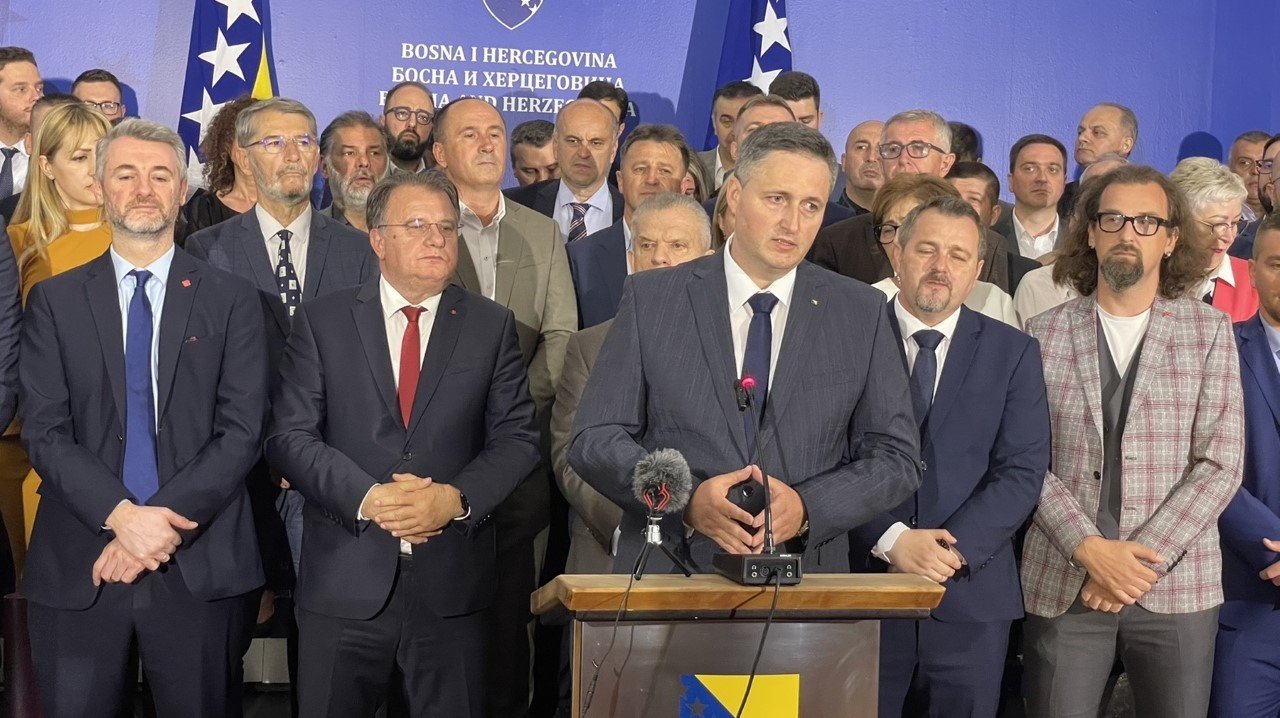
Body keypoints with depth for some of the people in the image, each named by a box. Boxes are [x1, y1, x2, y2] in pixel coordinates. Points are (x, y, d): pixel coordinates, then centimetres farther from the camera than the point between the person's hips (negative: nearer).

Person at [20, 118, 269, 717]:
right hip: (77, 569, 1)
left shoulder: (230, 301, 6)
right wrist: (121, 516, -15)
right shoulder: (55, 300, 7)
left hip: (199, 567, 0)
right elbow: (44, 431, -1)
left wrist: (167, 522, -14)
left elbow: (241, 432, -2)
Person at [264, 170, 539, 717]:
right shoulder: (321, 322, 4)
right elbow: (289, 436, -3)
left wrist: (456, 499, -15)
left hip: (452, 585, 1)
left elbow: (517, 438, 3)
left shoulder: (492, 327, 7)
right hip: (344, 583, -1)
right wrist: (366, 497, -17)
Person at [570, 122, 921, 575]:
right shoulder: (650, 299, 5)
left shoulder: (861, 313, 8)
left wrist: (807, 509, -10)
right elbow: (593, 439, 3)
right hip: (667, 578, 0)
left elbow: (896, 458, 7)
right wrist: (686, 500, -13)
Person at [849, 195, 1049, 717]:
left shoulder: (1012, 352, 7)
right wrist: (892, 539, -16)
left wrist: (955, 547, -13)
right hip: (862, 584, -1)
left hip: (970, 593, 1)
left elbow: (1022, 472, -1)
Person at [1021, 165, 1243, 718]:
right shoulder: (1045, 335, 5)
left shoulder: (1208, 331, 5)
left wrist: (1144, 558, -11)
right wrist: (1089, 548, -13)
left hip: (1177, 585, 0)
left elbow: (1220, 465, -2)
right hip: (1062, 586, 0)